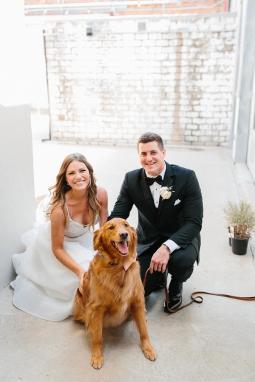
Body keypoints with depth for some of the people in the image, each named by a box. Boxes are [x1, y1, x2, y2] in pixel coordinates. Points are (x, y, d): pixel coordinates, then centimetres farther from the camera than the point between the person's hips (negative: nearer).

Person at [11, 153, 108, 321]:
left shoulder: (100, 194, -25)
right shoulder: (60, 208, -37)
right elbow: (57, 249, -24)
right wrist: (80, 271, -32)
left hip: (83, 241, 5)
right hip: (55, 244, -5)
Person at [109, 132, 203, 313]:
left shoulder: (186, 177, -18)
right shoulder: (131, 179, -8)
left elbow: (194, 222, -22)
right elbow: (117, 215, -7)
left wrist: (167, 247, -37)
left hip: (180, 238, -2)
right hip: (148, 240, 2)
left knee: (181, 259, -36)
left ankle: (176, 285, 2)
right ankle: (160, 274, 23)